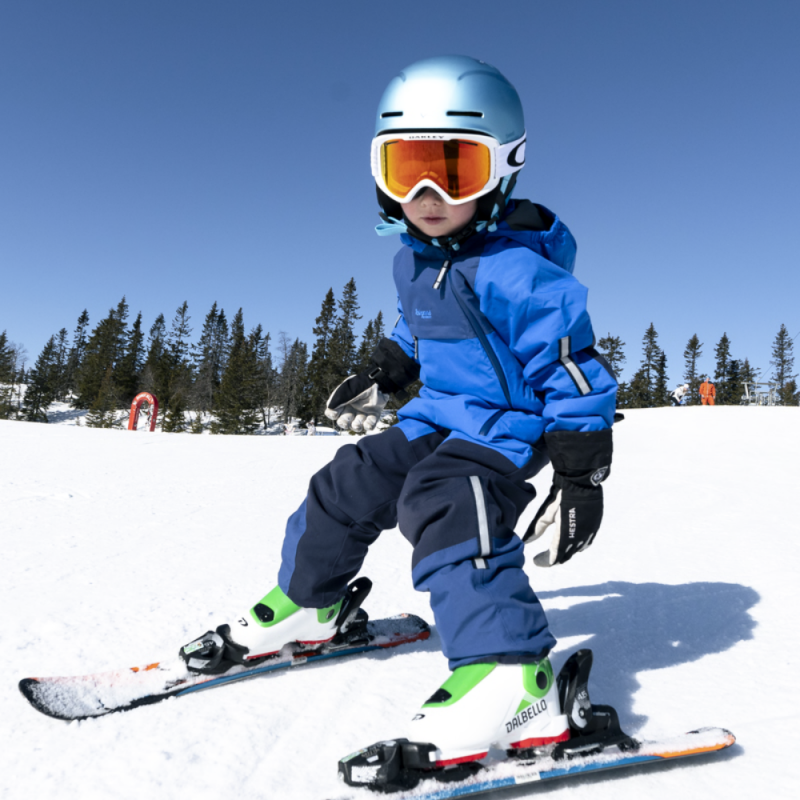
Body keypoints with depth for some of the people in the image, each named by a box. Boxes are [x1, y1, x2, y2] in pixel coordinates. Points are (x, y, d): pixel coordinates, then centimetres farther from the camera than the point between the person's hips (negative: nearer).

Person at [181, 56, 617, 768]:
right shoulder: (414, 258, 5)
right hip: (434, 418, 9)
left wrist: (580, 478, -19)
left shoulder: (517, 271, -22)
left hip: (504, 428, -8)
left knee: (443, 509, -34)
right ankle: (303, 606, 31)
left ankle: (516, 688, -36)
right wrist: (381, 375, 28)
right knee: (345, 487, 9)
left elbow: (573, 371, -19)